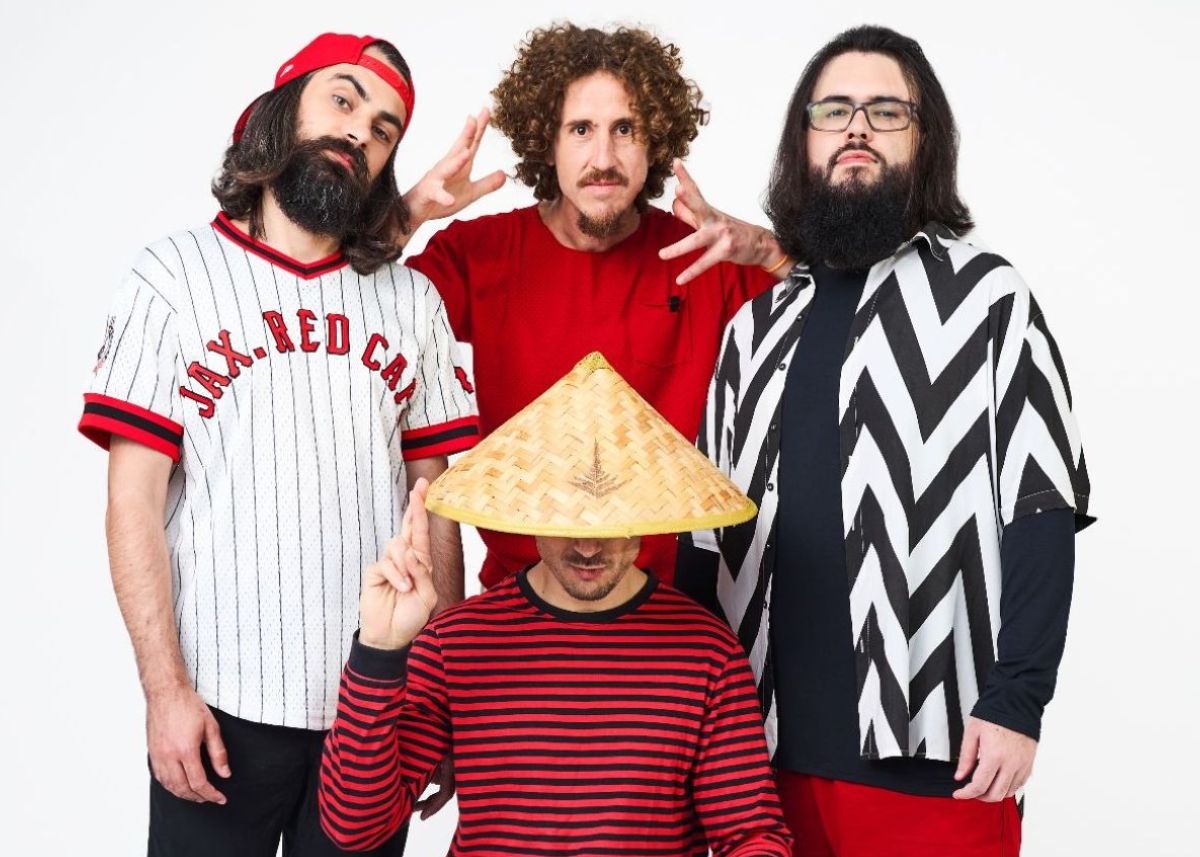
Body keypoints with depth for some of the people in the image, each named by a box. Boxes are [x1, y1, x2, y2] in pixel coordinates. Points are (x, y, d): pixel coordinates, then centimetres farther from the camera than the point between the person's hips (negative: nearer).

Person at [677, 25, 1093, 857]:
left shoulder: (986, 297, 0)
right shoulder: (759, 326, 12)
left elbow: (1041, 512, -6)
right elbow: (708, 535, 12)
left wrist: (1016, 701, -14)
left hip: (933, 747, -4)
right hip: (772, 745, 4)